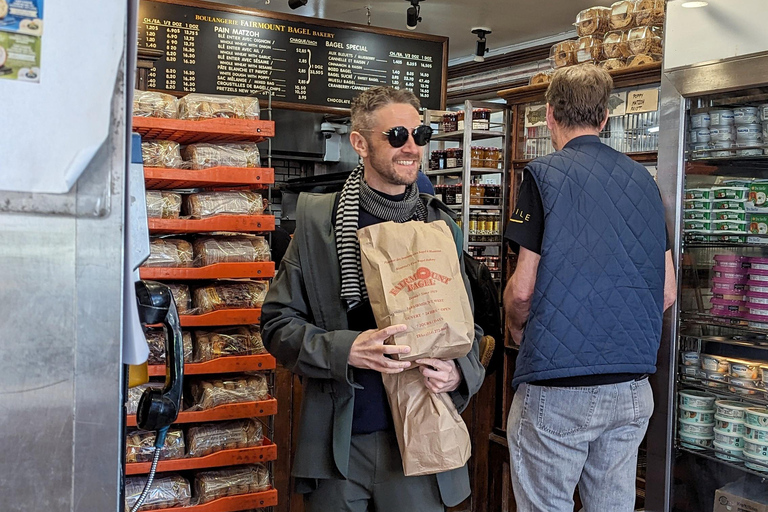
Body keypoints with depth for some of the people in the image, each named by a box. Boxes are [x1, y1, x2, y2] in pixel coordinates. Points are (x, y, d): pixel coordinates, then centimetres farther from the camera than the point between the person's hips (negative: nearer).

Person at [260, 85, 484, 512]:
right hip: (337, 443, -1)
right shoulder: (318, 219, -1)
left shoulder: (441, 225, 5)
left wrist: (460, 374, -10)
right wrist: (345, 350, -18)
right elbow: (277, 321, -2)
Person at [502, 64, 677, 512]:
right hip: (633, 388, 6)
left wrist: (516, 328, 9)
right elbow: (667, 292, 10)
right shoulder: (644, 179, 9)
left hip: (556, 388, -5)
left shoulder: (544, 174, -8)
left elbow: (522, 290, -11)